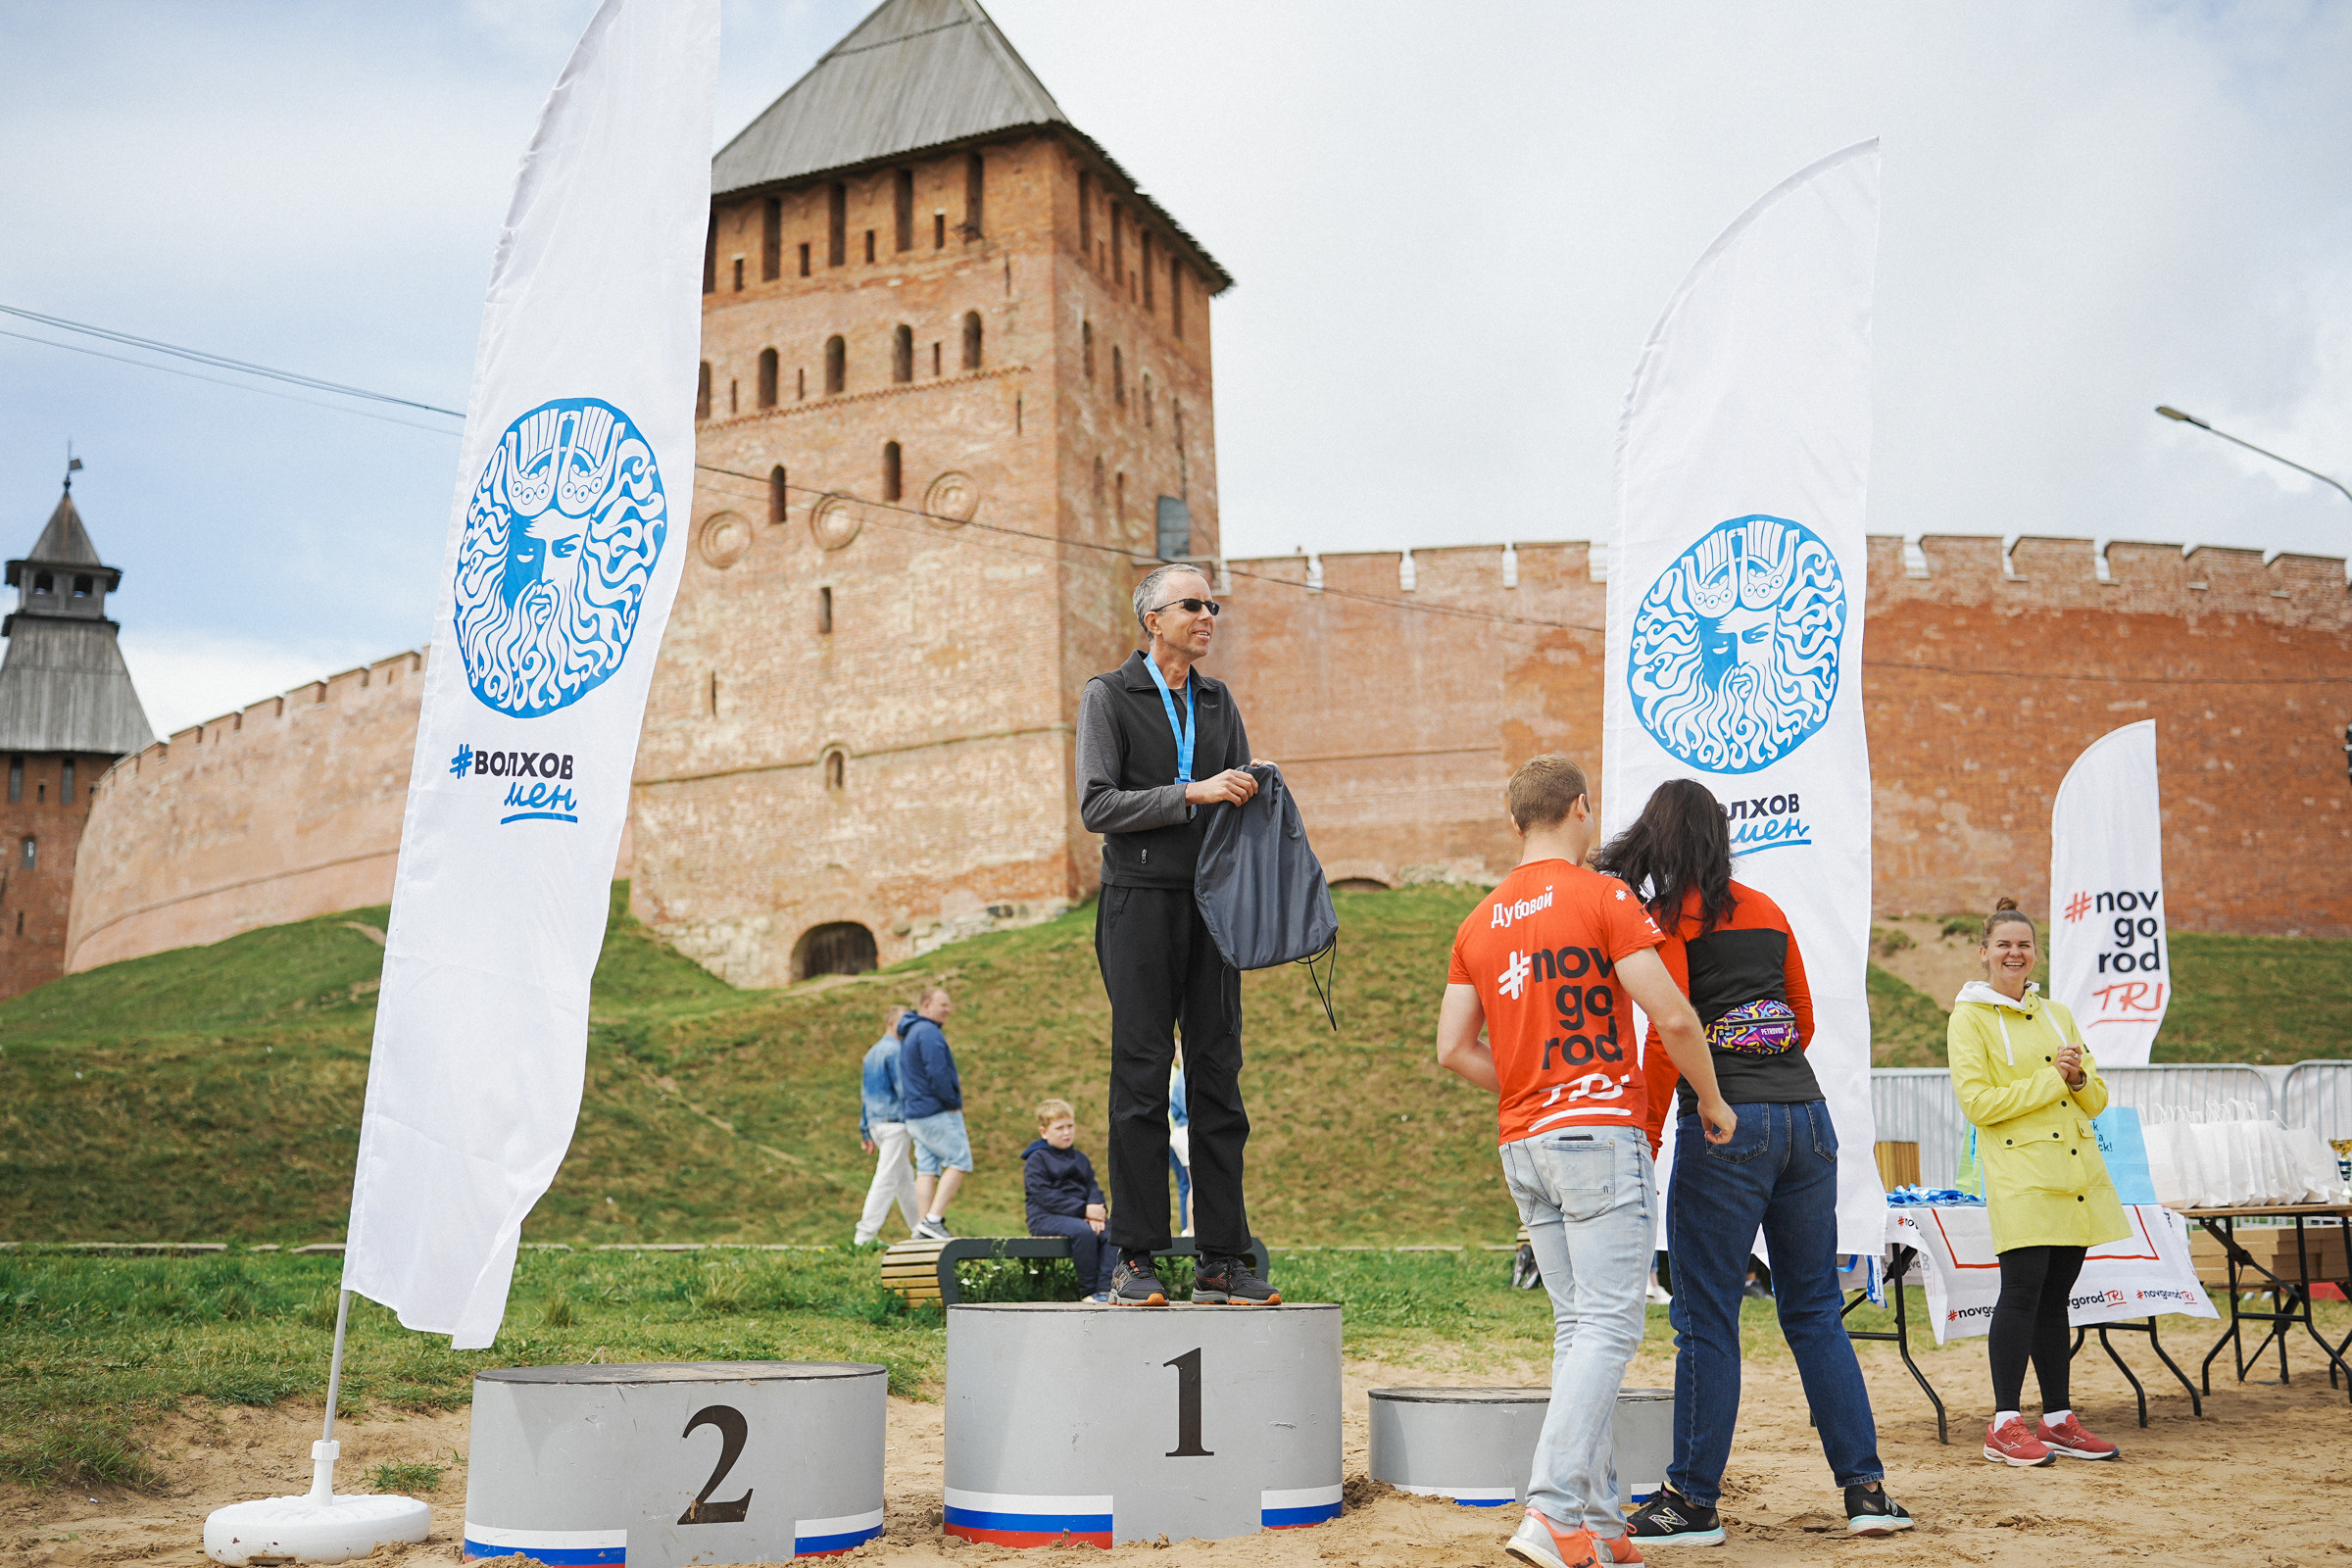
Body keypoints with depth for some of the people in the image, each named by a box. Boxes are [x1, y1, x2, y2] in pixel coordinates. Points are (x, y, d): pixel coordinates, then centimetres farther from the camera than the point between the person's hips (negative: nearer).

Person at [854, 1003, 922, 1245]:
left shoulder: (872, 1053, 17)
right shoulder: (894, 1050, -10)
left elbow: (865, 1094, 19)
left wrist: (866, 1133, 21)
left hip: (876, 1123, 9)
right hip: (895, 1121, -9)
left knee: (905, 1177, 16)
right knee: (887, 1179, -8)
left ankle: (919, 1228, 21)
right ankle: (865, 1235, -10)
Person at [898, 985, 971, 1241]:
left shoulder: (909, 1034, 19)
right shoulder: (929, 1032, -13)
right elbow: (937, 1073, -21)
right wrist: (953, 1102, -10)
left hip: (916, 1114, 10)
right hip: (938, 1113, -10)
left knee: (926, 1169, 7)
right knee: (959, 1162, -7)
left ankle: (926, 1225, 4)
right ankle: (934, 1220, -13)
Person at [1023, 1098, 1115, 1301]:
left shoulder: (1080, 1159, 22)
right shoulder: (1036, 1160, 1)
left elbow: (1093, 1188, 14)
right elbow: (1044, 1195, -11)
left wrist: (1096, 1212, -11)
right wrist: (1083, 1210, -17)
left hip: (1080, 1216, 6)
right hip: (1045, 1217, -6)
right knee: (1084, 1232, -34)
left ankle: (1104, 1290, -26)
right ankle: (1089, 1290, -21)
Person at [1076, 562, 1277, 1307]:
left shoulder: (1218, 702, 17)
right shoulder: (1108, 696, 2)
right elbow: (1097, 805, -8)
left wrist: (1252, 797, -4)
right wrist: (1191, 794, -15)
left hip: (1211, 905, 5)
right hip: (1141, 902, -5)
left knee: (1218, 1077, 3)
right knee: (1142, 1078, -5)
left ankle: (1222, 1260, 7)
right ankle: (1135, 1260, 1)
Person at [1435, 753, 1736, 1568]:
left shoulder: (1481, 921, 12)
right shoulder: (1602, 896, -6)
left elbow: (1453, 1048, 9)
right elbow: (1672, 1017, -12)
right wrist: (1712, 1100, 2)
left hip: (1525, 1146, 7)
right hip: (1602, 1133, -7)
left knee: (1578, 1327, 12)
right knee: (1609, 1326, -7)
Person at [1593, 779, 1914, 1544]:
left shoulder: (1668, 915, -2)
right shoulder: (1766, 909, 16)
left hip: (1725, 1122, -6)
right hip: (1807, 1114, 6)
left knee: (1706, 1318, 0)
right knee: (1815, 1310, 13)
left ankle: (1693, 1501, 5)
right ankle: (1866, 1487, 12)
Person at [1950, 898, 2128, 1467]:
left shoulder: (2058, 1015, 18)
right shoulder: (1970, 1018, 1)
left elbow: (2097, 1100, 16)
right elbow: (1978, 1103, -10)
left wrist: (2078, 1078, -6)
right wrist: (2051, 1079, -10)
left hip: (2075, 1174, 6)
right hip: (2019, 1173, -6)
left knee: (2054, 1296, 8)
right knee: (2023, 1287, -13)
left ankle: (2059, 1420, 13)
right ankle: (2005, 1426, -10)